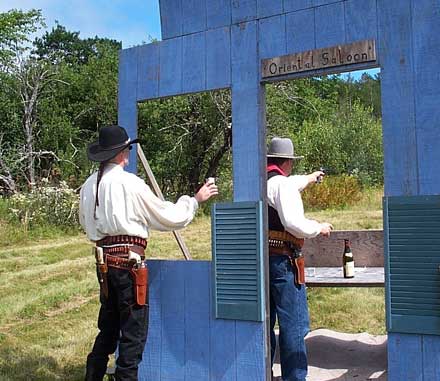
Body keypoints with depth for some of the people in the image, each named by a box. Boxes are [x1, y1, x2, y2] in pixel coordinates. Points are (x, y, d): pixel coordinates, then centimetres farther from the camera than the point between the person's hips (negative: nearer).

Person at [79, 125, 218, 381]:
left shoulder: (89, 185, 5)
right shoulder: (130, 183, -14)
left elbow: (86, 223, 19)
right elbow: (168, 217, -7)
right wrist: (196, 199, 5)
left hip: (103, 260, 7)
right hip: (128, 260, -7)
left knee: (108, 325, 20)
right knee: (134, 330, 4)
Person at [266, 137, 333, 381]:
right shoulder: (282, 184, -13)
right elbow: (294, 223, -22)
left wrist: (309, 178, 49)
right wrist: (319, 228, -3)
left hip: (259, 258, 9)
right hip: (282, 260, -9)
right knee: (294, 323, -1)